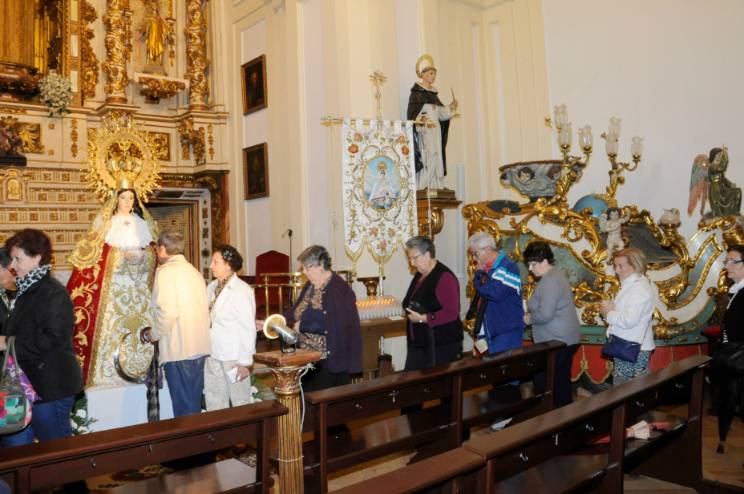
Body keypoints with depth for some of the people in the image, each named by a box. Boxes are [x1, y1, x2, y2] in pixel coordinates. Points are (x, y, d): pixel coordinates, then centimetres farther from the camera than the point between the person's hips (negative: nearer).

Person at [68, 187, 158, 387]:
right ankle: (107, 372, -2)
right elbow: (92, 251, 1)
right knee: (111, 322, -8)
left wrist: (138, 254, -9)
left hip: (139, 281, 2)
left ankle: (140, 370, 6)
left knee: (140, 323, -1)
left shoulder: (142, 222, 14)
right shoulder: (105, 221, 8)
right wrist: (119, 255, -13)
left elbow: (152, 250, 10)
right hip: (112, 282, -2)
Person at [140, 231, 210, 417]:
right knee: (195, 405, 16)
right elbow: (203, 310, 11)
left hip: (179, 351, -7)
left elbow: (167, 313, -19)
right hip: (200, 348, 7)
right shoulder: (194, 271, 13)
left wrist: (151, 334, -2)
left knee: (184, 409, 1)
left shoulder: (166, 271, -8)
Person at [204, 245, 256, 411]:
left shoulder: (242, 290, -11)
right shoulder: (211, 287, 6)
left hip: (234, 356, -6)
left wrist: (245, 362, -13)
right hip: (212, 354, 6)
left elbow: (248, 328, -12)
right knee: (214, 401, 14)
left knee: (240, 400, 6)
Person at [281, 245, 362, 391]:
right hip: (309, 357, 8)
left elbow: (332, 323, -21)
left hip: (331, 359, -8)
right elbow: (296, 311, 16)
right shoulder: (310, 286, 11)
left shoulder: (337, 288, -15)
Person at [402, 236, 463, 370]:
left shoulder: (444, 277, -14)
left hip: (441, 345, -8)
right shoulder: (419, 276, 13)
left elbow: (452, 313, -20)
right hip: (418, 343, 8)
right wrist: (411, 312, 7)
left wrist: (423, 318, -19)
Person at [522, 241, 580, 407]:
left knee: (545, 384, -2)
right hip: (565, 339, 10)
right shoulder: (555, 274, 12)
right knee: (562, 383, 18)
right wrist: (531, 312, 5)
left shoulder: (550, 281, -20)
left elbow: (545, 314, -27)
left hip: (556, 341, -10)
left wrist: (529, 318, -8)